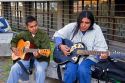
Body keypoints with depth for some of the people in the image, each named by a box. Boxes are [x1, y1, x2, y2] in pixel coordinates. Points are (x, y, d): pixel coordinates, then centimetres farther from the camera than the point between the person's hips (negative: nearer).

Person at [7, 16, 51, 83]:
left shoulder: (43, 35, -12)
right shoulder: (24, 34, 3)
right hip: (27, 58, 4)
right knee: (14, 68, -19)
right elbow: (14, 40, 20)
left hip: (41, 59, -4)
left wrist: (39, 55, -39)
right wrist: (13, 48, 1)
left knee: (40, 70, -34)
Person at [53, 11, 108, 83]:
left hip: (89, 57, -1)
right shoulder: (72, 27, -4)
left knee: (83, 70, -31)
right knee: (70, 71, -28)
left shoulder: (96, 29, -8)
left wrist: (102, 55, -33)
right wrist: (61, 46, -12)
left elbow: (101, 47, -10)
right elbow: (57, 35, 5)